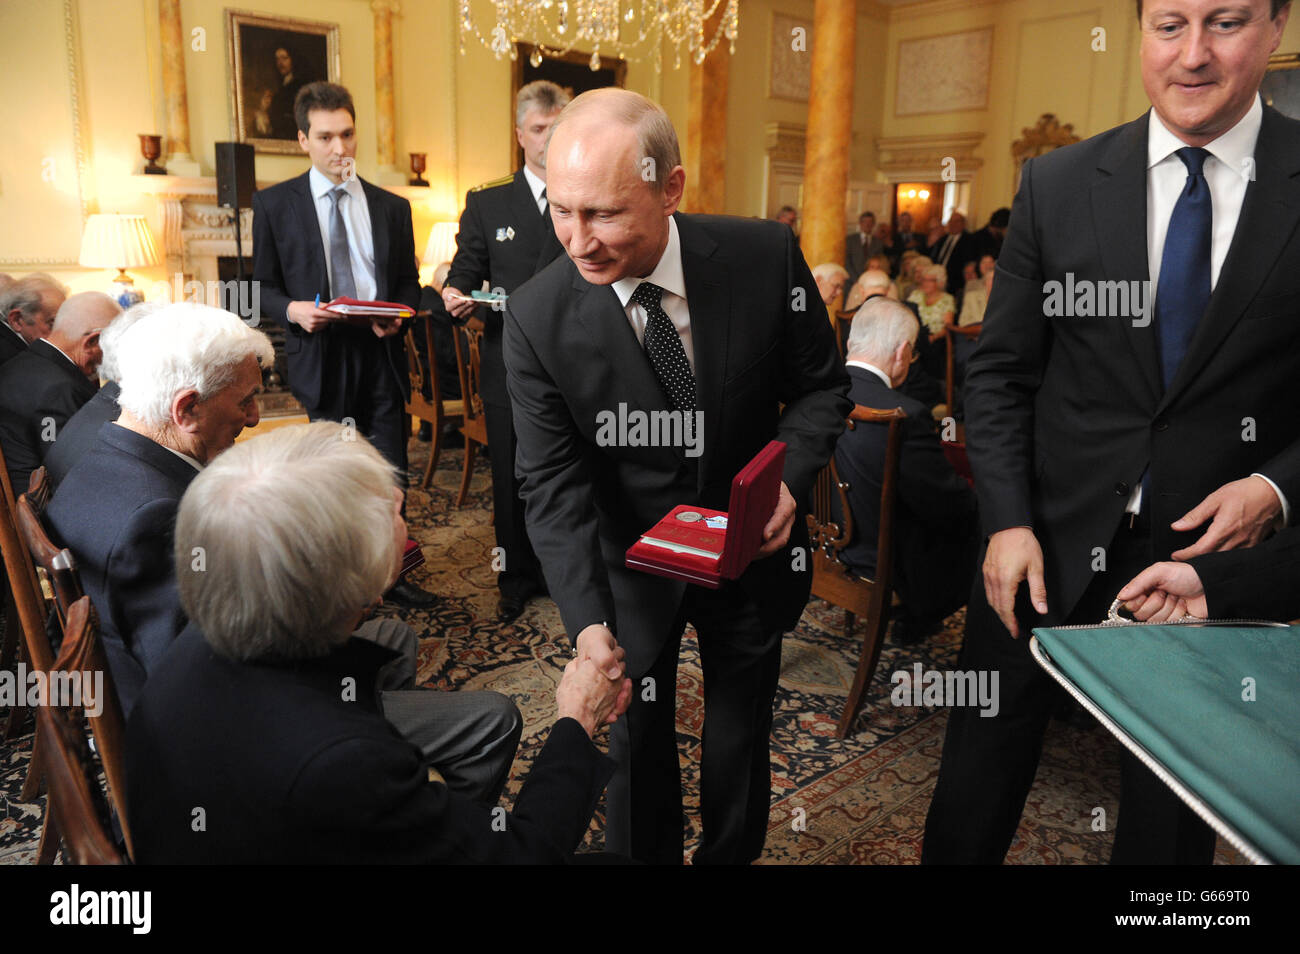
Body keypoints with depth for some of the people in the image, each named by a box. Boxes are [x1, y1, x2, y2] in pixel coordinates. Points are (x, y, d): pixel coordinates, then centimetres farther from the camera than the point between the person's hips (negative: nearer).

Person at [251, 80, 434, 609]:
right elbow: (264, 286, 5)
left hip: (382, 353, 2)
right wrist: (293, 309, -16)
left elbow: (409, 282, 12)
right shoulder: (274, 203, 3)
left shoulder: (392, 206, 9)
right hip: (320, 354, -2)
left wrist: (398, 316, -9)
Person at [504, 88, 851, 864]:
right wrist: (588, 618, -30)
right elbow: (554, 481, -19)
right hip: (630, 561, -1)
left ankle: (731, 856, 49)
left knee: (740, 738, 21)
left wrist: (791, 477, -23)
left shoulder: (766, 258, -19)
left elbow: (822, 386, -4)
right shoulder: (537, 317, -21)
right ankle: (646, 858, 45)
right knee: (637, 742, 16)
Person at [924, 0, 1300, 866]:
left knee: (1173, 810, 18)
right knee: (982, 767, 14)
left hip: (1214, 545, 0)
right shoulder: (1057, 185, -1)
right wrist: (1007, 522, -9)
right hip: (1050, 541, 1)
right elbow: (1001, 373, 0)